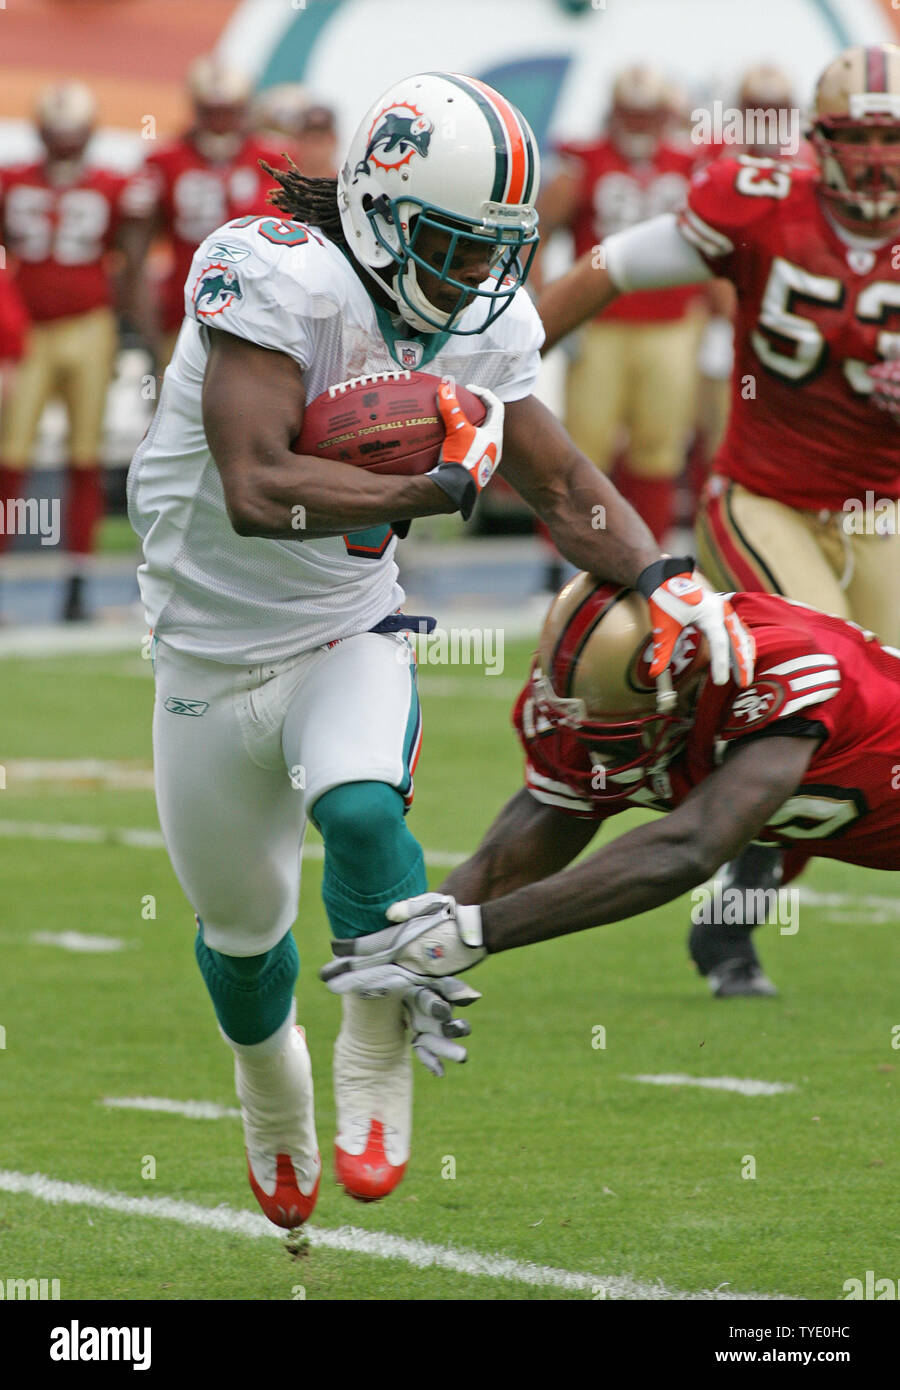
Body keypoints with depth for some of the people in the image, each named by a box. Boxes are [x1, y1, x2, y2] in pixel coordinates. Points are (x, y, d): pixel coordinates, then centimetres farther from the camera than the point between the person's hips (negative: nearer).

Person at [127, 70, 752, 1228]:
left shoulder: (487, 327, -5)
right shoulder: (277, 279, -26)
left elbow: (563, 485, 6)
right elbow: (257, 491, -36)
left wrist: (662, 580, -11)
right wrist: (444, 484, -32)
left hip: (351, 635, 3)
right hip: (215, 647, -2)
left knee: (361, 812, -29)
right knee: (241, 927, 13)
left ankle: (378, 1060, -6)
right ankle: (270, 1085, 47)